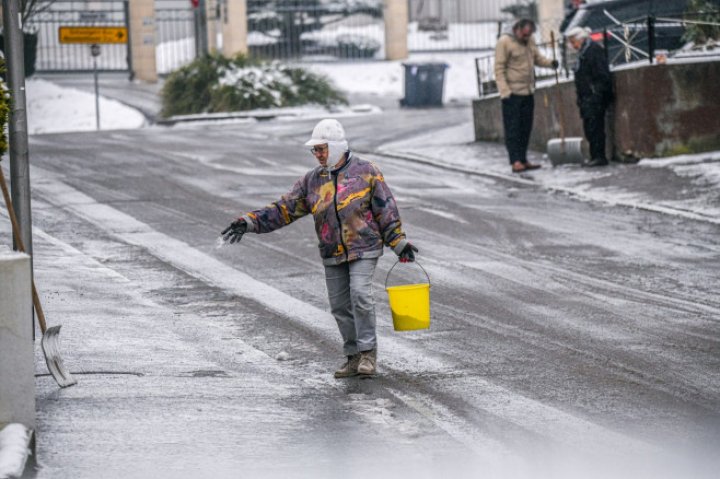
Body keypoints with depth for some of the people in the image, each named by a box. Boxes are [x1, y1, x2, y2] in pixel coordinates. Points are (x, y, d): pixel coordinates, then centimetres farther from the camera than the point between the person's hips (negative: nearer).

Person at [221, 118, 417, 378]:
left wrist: (398, 242, -4)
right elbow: (284, 208, 4)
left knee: (360, 296, -19)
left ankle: (368, 353, -11)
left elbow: (385, 208, -1)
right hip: (332, 255, 5)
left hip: (363, 249, -5)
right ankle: (354, 357, 15)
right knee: (340, 306, 6)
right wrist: (250, 222, -7)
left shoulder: (366, 172, -3)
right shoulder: (312, 180, 8)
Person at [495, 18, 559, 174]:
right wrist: (504, 91, -19)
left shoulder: (530, 41, 11)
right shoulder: (504, 42, -11)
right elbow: (499, 69, -12)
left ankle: (523, 160, 17)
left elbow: (537, 58, 19)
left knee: (526, 128, 10)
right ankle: (516, 161, -10)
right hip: (512, 93, -7)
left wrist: (550, 62, -4)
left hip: (528, 92, 7)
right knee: (513, 128, -7)